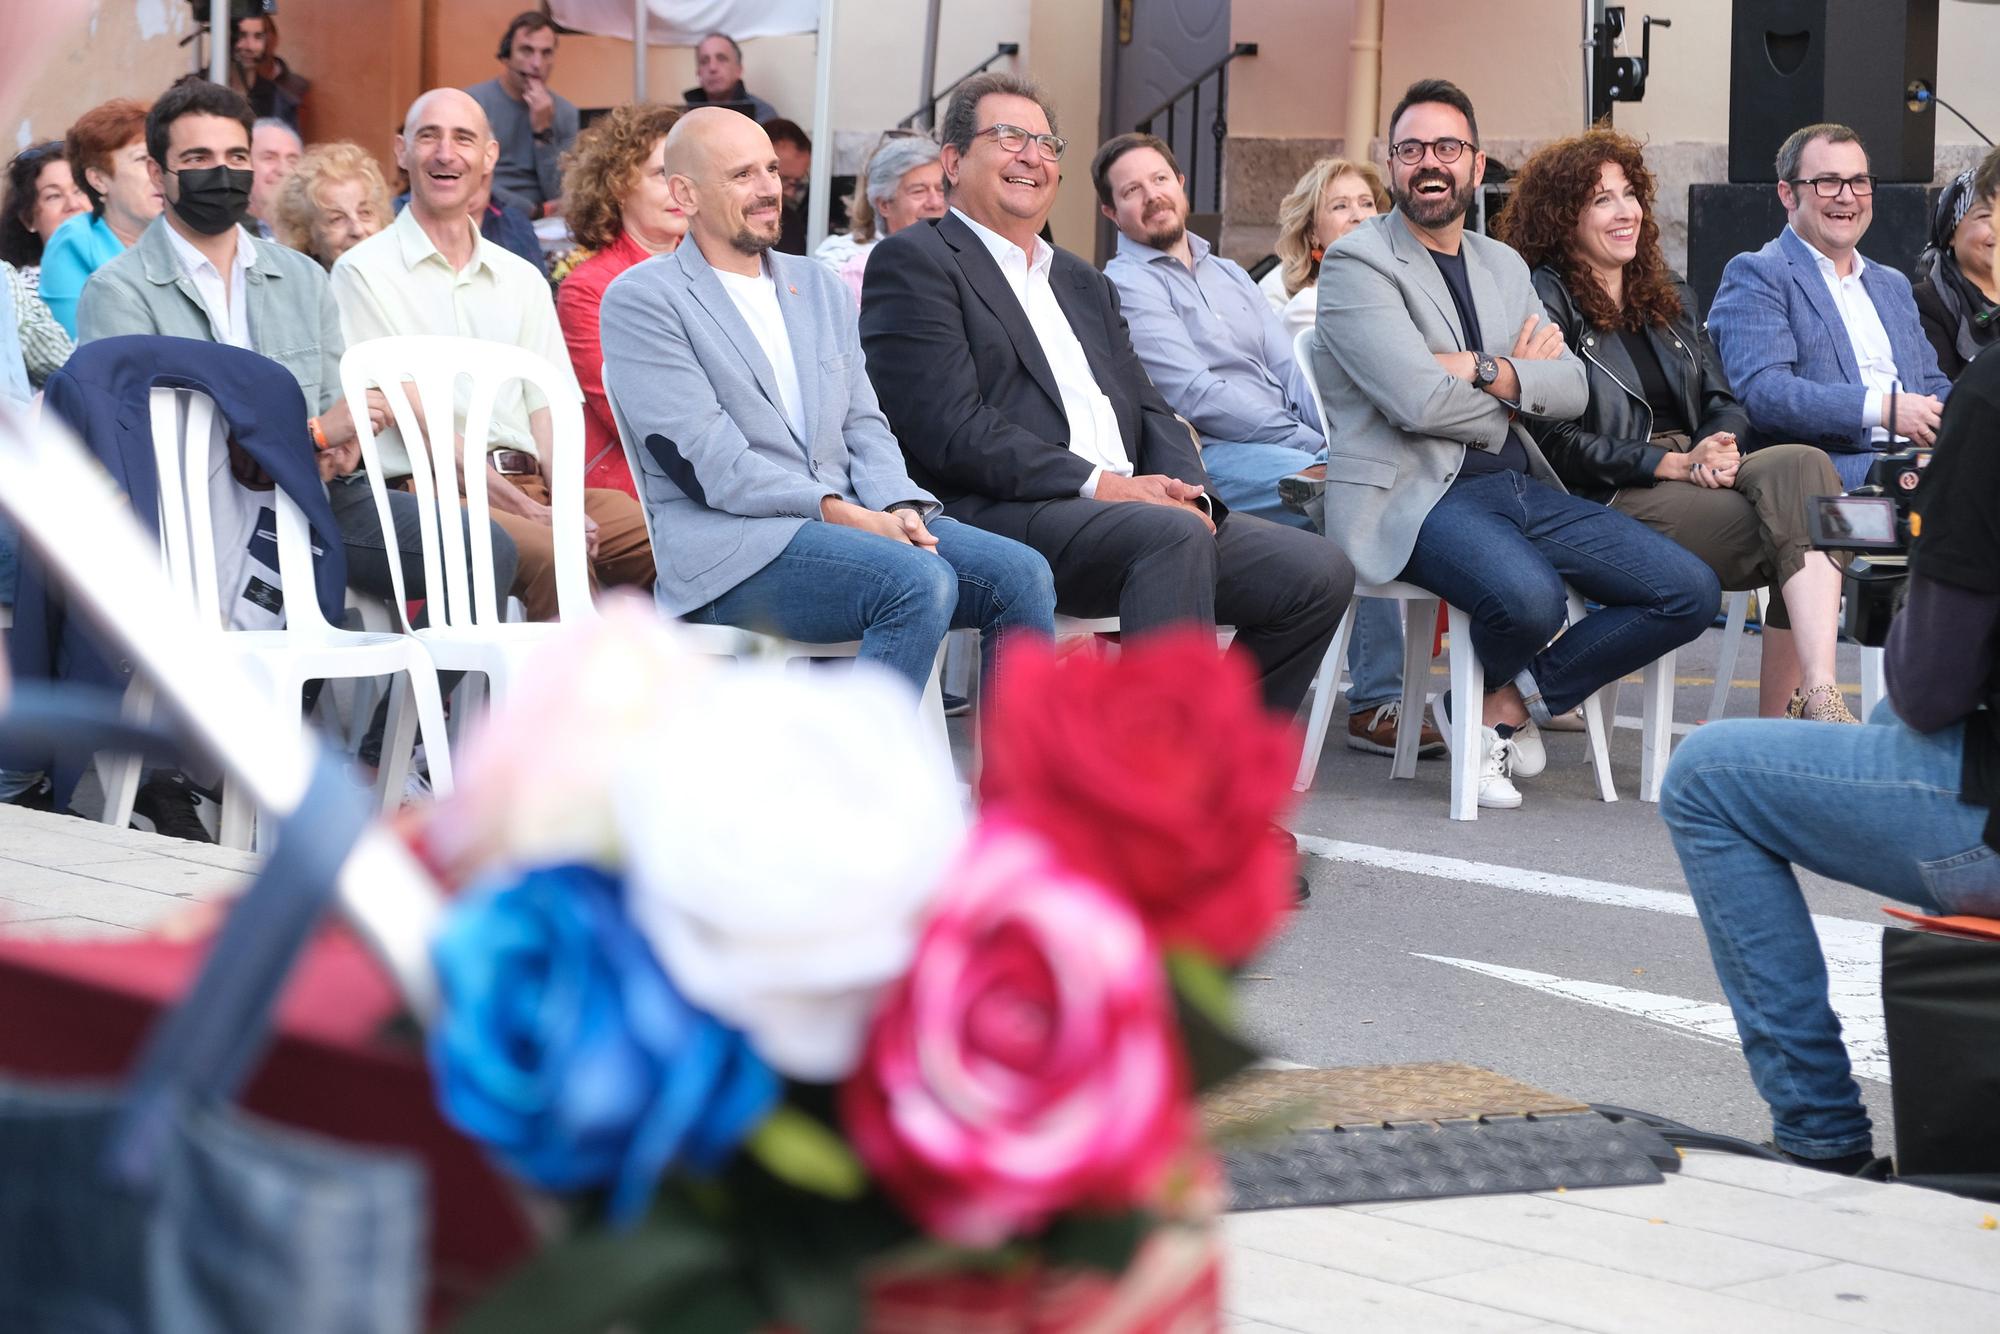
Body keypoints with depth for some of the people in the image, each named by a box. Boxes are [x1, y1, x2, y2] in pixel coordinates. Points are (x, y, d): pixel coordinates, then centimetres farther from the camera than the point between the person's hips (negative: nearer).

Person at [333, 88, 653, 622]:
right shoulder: (365, 272, 5)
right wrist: (523, 510, -14)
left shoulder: (522, 279, 22)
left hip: (534, 483, 5)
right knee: (553, 557, -35)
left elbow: (550, 408, 13)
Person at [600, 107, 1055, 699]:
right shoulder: (641, 301, -1)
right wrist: (841, 513, -17)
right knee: (920, 582, -31)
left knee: (1022, 575, -16)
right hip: (731, 546, -7)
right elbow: (708, 462, -11)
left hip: (851, 519, 7)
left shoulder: (819, 286, 21)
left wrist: (898, 507, -6)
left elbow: (864, 424, 17)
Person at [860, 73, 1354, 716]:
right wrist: (1097, 484, -15)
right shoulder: (914, 262, 3)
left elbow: (1150, 412, 22)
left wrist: (1186, 492, -2)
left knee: (1320, 572, -10)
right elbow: (952, 430, -10)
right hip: (1000, 517, -8)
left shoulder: (1085, 284, 30)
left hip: (1135, 504, 8)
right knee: (1172, 535, -35)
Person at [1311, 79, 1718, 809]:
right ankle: (1504, 700, 1)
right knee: (1529, 596, -37)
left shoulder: (1503, 265, 21)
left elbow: (1573, 387, 8)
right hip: (1416, 494, -8)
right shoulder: (1356, 262, -2)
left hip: (1518, 483, 8)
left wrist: (1487, 371, -11)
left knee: (1691, 590, -6)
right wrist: (1521, 377, 2)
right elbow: (1418, 401, -15)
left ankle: (1504, 704, 0)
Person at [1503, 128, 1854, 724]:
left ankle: (1814, 699, -33)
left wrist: (1716, 448, -7)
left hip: (1694, 478, 6)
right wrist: (1673, 463, -15)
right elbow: (1556, 441, -9)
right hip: (1611, 500, -6)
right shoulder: (1546, 303, 0)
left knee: (1803, 464, -26)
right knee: (1798, 519, -26)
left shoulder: (1670, 297, 23)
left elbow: (1723, 402, 18)